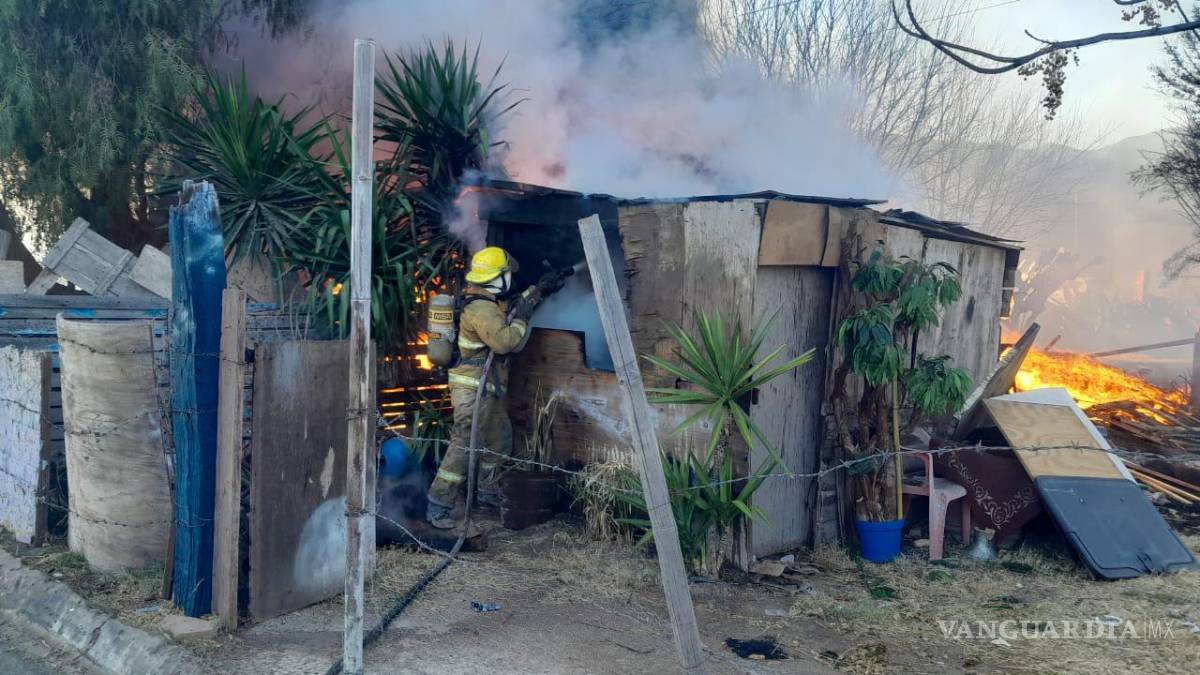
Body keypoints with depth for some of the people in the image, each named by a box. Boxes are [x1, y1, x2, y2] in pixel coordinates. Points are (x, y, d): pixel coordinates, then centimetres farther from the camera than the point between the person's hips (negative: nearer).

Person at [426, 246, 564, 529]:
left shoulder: (492, 302, 12)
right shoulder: (480, 309, -20)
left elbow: (515, 304, 32)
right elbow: (505, 341, -30)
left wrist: (539, 289, 26)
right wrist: (521, 319, -16)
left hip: (489, 388, 11)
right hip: (473, 387, -11)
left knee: (499, 439, 19)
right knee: (465, 444, -12)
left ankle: (487, 490, 34)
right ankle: (439, 505, -10)